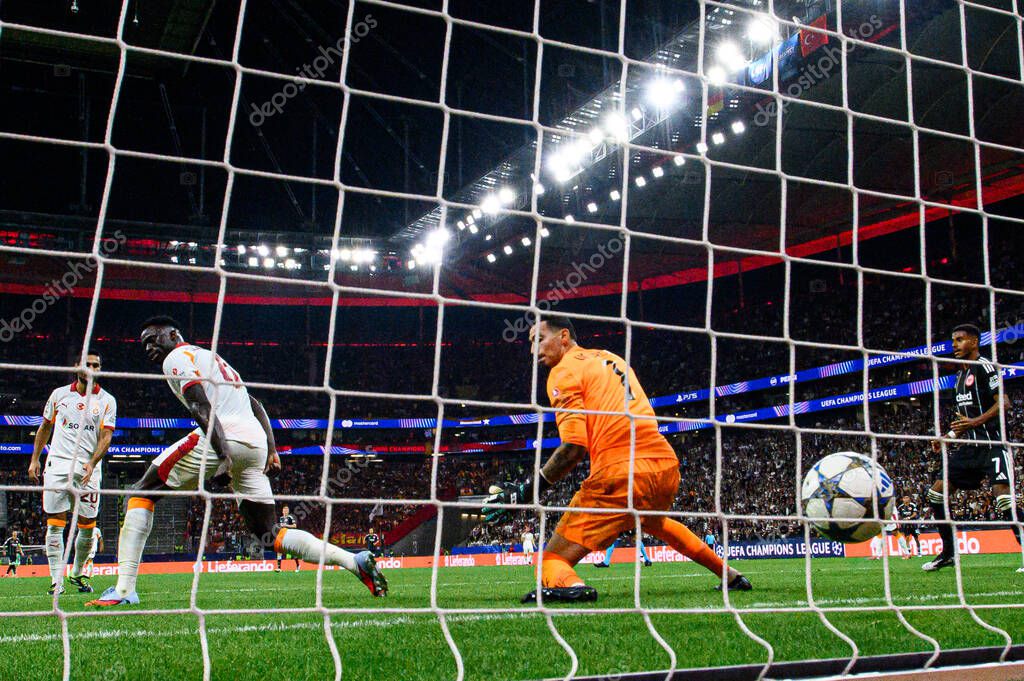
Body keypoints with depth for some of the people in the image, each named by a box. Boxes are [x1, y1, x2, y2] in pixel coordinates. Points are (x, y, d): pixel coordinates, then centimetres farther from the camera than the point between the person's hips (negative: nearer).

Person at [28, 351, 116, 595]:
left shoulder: (107, 400, 5)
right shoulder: (59, 394, 10)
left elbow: (105, 436, -3)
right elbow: (45, 428, 20)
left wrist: (92, 463, -17)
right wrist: (34, 460, 15)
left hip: (89, 469, 0)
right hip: (58, 463, 0)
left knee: (88, 526, 1)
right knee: (55, 523, -5)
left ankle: (77, 574, 19)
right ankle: (57, 580, -1)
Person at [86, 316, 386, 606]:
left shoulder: (177, 357, 7)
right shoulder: (212, 358, 33)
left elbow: (202, 407, -11)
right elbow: (256, 406, 27)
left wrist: (222, 455, -22)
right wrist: (272, 451, 20)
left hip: (223, 437, -8)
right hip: (256, 443, 8)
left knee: (142, 493, 10)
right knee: (270, 535, 11)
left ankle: (124, 589, 1)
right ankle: (354, 560, -2)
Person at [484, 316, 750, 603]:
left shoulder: (564, 370, 0)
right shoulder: (611, 357, 24)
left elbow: (574, 448, -11)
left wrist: (527, 490, -7)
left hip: (622, 471, -8)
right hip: (666, 462, 8)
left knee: (554, 558, -4)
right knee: (655, 522, 42)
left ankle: (568, 584, -39)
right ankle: (729, 574, 46)